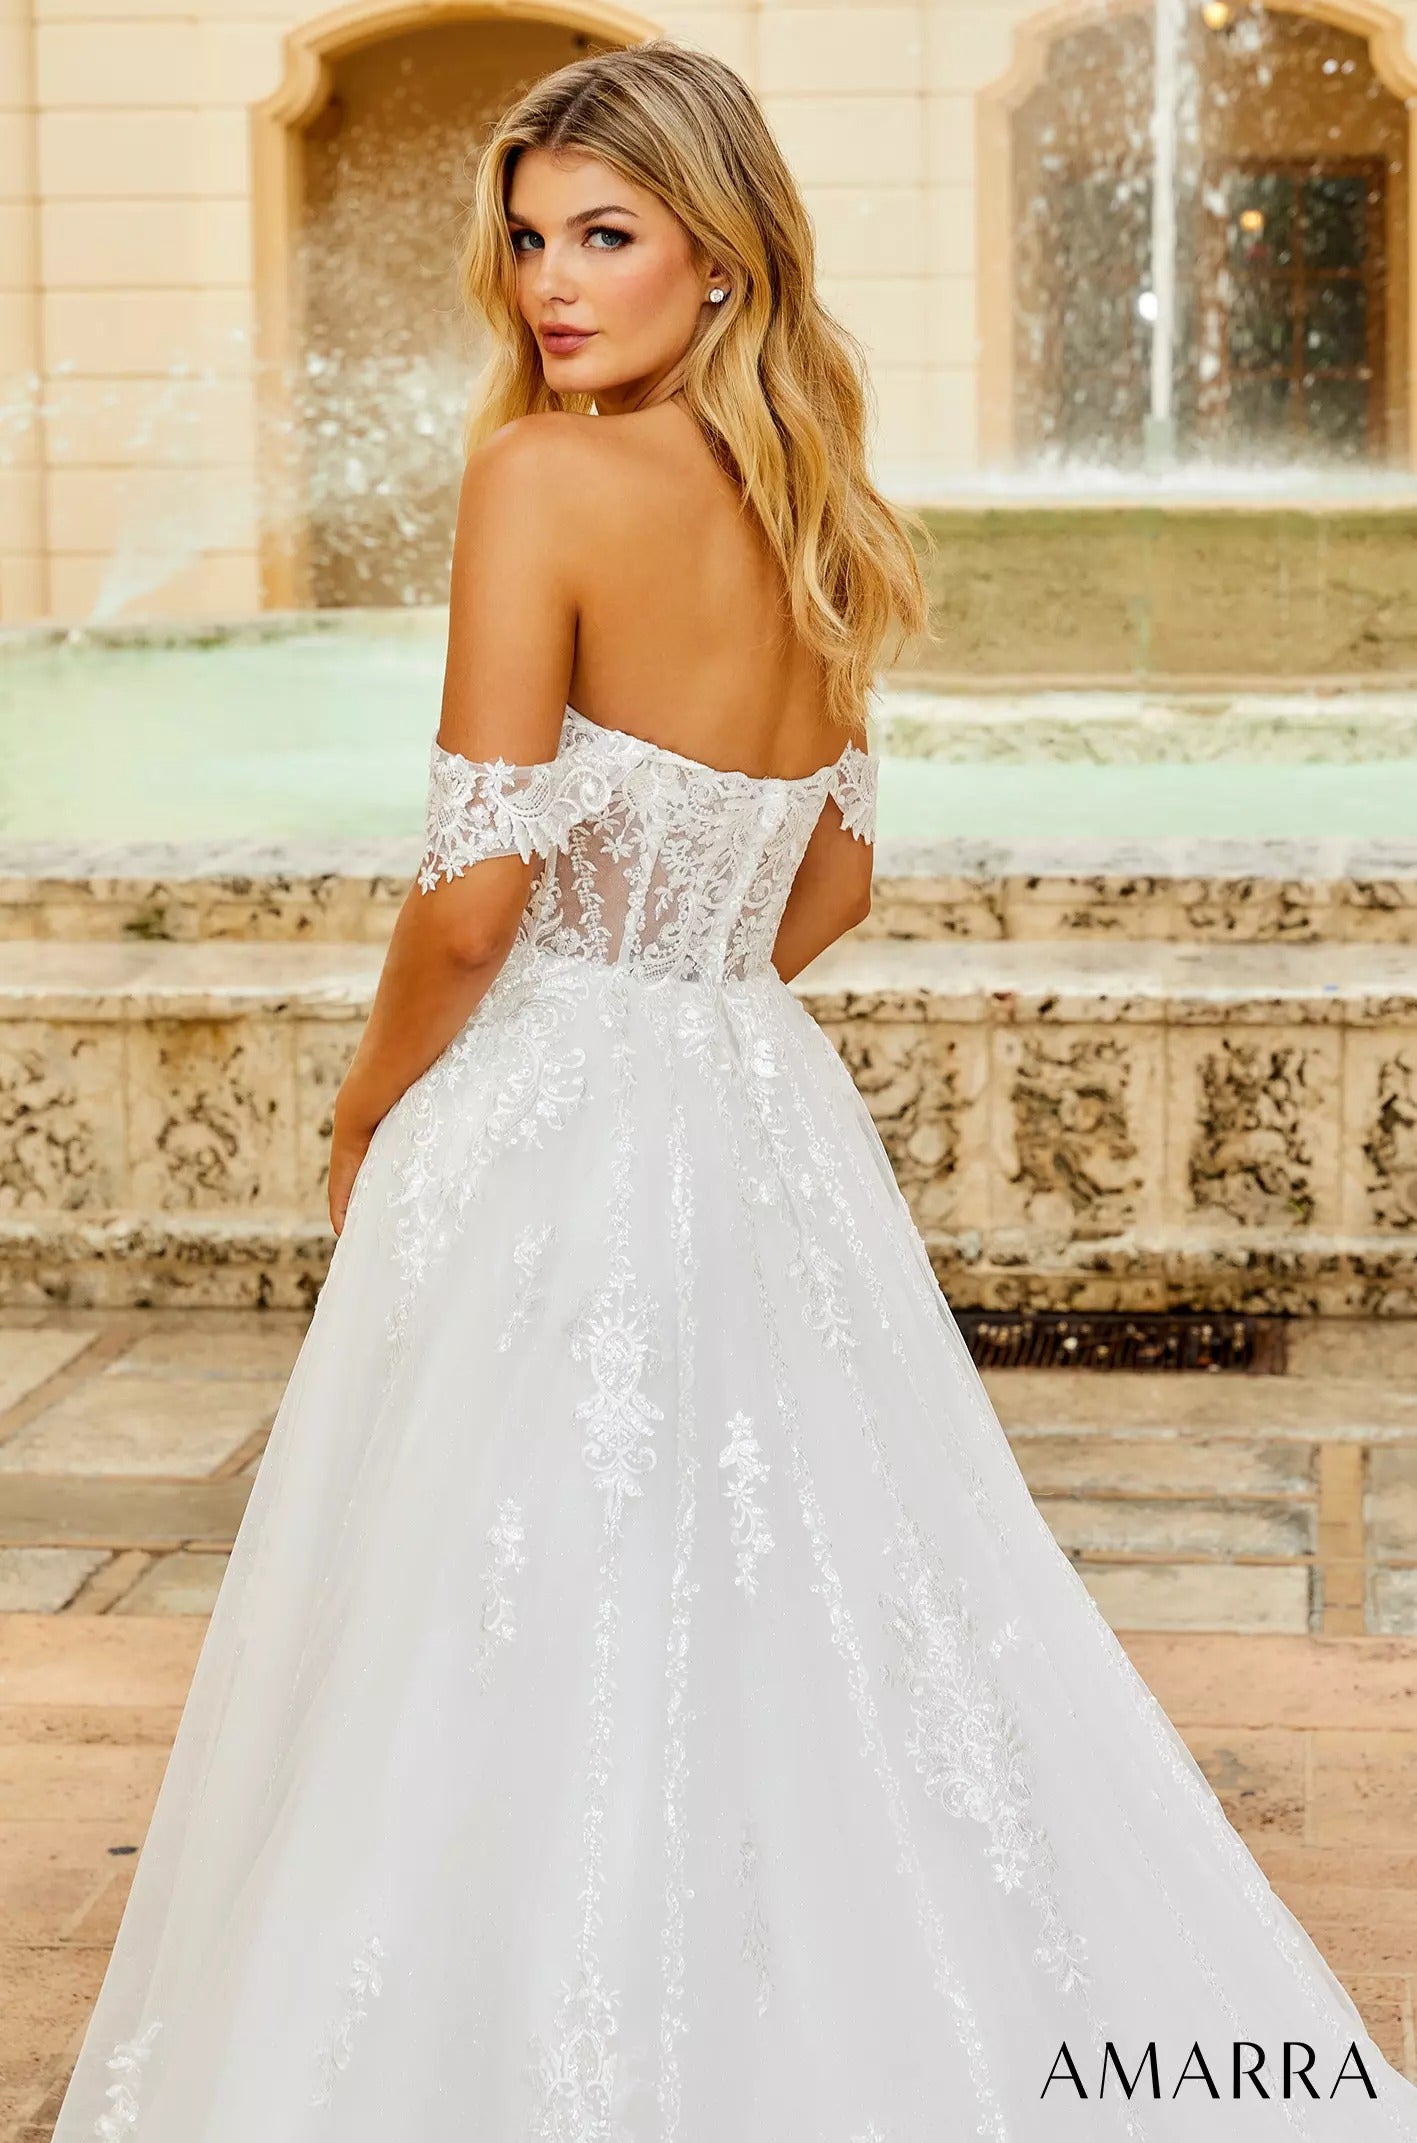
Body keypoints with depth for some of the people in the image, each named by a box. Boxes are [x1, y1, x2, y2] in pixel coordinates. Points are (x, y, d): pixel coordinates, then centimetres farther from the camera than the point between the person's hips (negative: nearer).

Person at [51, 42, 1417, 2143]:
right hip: (765, 1121, 8)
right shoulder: (810, 515, 9)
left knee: (529, 1689, 2)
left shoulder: (545, 478, -14)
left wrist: (369, 1109, -1)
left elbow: (477, 899, -16)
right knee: (800, 1632, 17)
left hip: (550, 1136, -8)